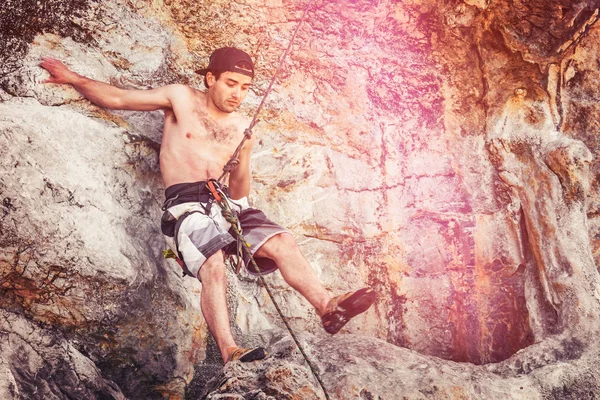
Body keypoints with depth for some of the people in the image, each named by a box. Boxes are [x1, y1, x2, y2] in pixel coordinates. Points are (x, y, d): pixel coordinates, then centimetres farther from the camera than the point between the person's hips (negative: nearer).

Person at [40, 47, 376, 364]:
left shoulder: (241, 127, 18)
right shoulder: (181, 98, 9)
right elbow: (116, 99, 9)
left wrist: (244, 157, 6)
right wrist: (73, 78, 1)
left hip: (225, 202, 5)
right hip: (186, 204, -5)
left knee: (282, 241, -20)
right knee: (213, 267, -31)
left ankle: (329, 308, -23)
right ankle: (229, 351, -41)